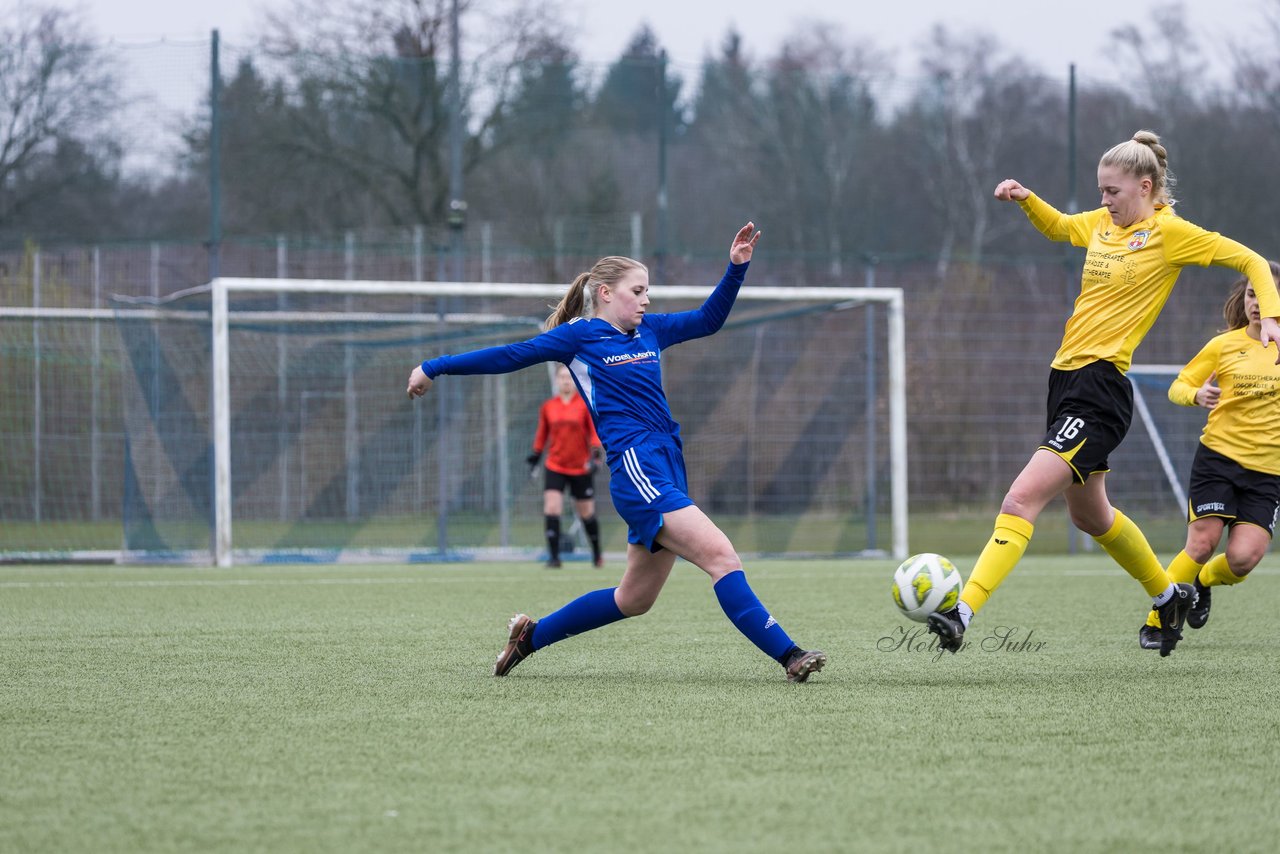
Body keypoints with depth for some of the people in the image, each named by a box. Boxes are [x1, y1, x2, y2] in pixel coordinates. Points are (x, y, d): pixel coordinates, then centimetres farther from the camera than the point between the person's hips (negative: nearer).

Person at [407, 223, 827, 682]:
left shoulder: (648, 330, 18)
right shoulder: (579, 335, 1)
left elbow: (706, 320, 27)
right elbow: (511, 356, 7)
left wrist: (737, 267, 14)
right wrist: (433, 368, 12)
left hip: (666, 469, 9)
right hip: (636, 469, -9)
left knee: (633, 600, 15)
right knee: (721, 555, -19)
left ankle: (531, 635, 30)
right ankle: (788, 654, -23)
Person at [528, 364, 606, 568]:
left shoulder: (586, 405, -4)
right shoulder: (548, 407, 4)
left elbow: (595, 432, -6)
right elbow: (542, 434, 16)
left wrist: (595, 454, -19)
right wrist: (536, 454, 16)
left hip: (581, 468, -2)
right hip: (555, 467, 2)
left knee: (587, 514, 9)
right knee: (551, 510, -15)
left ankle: (597, 555, 30)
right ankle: (554, 557, -11)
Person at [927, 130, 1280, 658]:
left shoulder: (1170, 233, -7)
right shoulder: (1101, 224, 13)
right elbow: (1057, 227, 34)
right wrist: (1026, 199, 15)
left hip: (1100, 390, -9)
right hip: (1067, 377, 9)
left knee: (1020, 500, -21)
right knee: (1090, 516, 24)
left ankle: (962, 614, -28)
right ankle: (1168, 595, 45)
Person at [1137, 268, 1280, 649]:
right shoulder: (1224, 345, 1)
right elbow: (1178, 386, 5)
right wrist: (1197, 395, -17)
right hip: (1219, 456, -1)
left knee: (1243, 558, -13)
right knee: (1201, 544, -13)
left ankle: (1204, 582, 22)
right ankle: (1155, 623, 3)